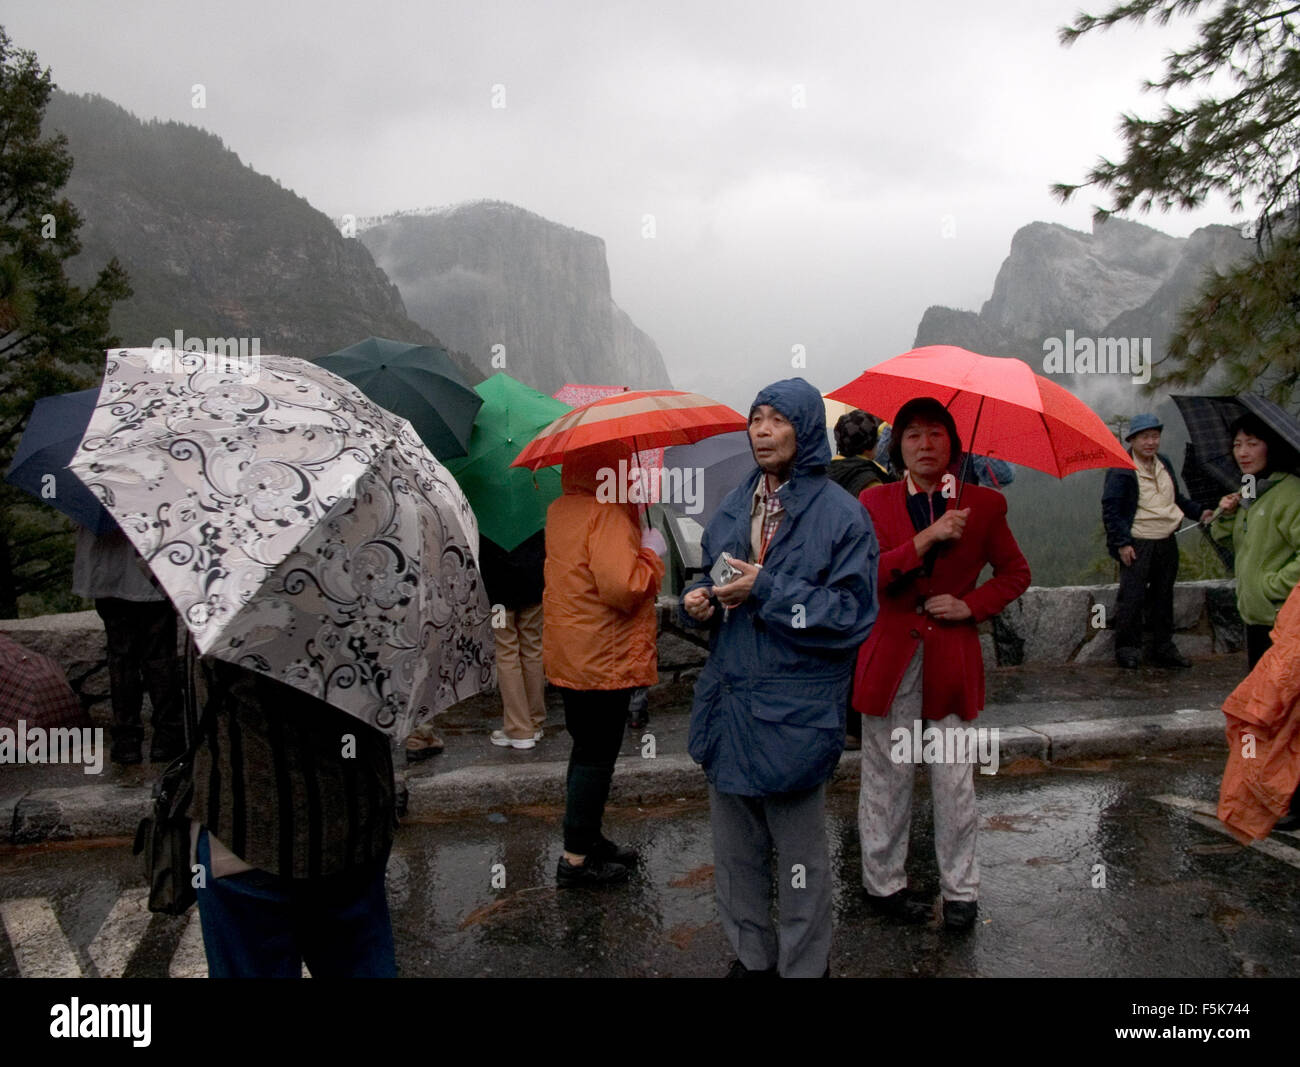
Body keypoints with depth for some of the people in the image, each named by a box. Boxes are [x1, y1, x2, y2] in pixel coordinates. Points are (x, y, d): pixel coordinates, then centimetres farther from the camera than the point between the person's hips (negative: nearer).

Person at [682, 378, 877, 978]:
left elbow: (853, 614, -15)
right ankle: (752, 957, 38)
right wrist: (700, 601, -2)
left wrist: (766, 589, -20)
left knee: (799, 857, 10)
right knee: (734, 850, 18)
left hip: (794, 713, -6)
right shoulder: (733, 507, 10)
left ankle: (804, 966, 31)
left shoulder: (840, 514, -10)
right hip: (728, 702, 6)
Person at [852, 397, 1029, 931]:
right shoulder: (875, 502, 2)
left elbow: (1015, 573, 13)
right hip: (890, 655, 0)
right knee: (887, 777, 8)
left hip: (952, 656, 1)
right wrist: (928, 537, -19)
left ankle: (961, 892, 22)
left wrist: (971, 604, -4)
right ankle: (884, 883, 24)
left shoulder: (983, 504, 5)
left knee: (955, 781, 6)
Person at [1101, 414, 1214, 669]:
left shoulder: (1164, 464, 13)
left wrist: (1198, 511, 9)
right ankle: (1128, 650, 5)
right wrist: (1122, 543, -18)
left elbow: (1176, 498, 25)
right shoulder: (1120, 470, -10)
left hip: (1166, 542, 7)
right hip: (1137, 544, -7)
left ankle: (1163, 648, 22)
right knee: (1132, 598, -5)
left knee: (1163, 596, 13)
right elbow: (1111, 508, -13)